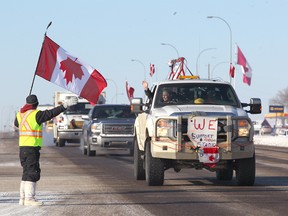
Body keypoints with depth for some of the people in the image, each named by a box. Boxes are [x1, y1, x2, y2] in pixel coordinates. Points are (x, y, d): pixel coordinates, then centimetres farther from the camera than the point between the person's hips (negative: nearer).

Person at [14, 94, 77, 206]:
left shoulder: (19, 114, 11)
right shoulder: (36, 114, -12)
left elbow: (16, 123, 30)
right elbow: (52, 113, -16)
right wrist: (66, 105, -15)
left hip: (22, 147, 8)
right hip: (32, 147, -8)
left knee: (27, 173, 14)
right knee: (32, 172, -8)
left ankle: (23, 198, 15)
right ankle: (29, 198, -13)